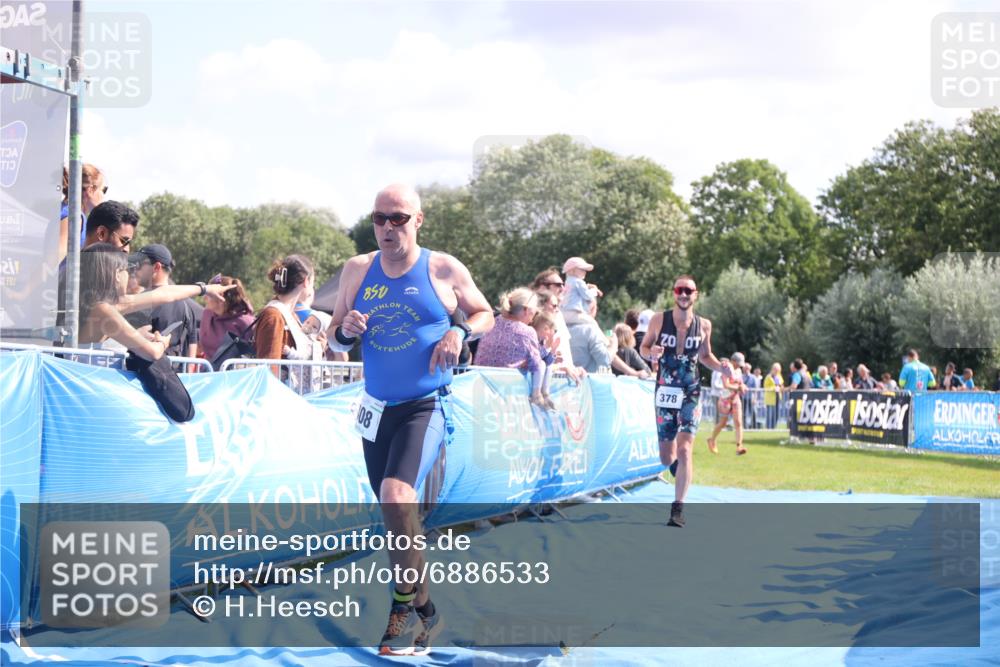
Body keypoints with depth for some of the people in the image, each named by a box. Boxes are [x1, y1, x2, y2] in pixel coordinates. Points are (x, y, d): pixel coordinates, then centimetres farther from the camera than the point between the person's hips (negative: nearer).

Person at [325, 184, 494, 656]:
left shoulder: (444, 270, -4)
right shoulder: (357, 270, 4)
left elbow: (484, 313, 10)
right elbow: (334, 342, 11)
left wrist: (459, 332, -11)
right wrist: (345, 330, -12)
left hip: (426, 406, -5)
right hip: (376, 408, 5)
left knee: (396, 495, -26)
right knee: (395, 512, 13)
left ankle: (405, 603, -9)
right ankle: (423, 611, 31)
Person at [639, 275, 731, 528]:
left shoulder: (704, 325, 2)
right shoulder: (659, 320, -2)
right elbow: (644, 347, 7)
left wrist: (720, 367, -4)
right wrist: (651, 353, -16)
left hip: (691, 393, -1)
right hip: (665, 392, 1)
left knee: (684, 450, -17)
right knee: (667, 459, 8)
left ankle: (678, 509, -12)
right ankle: (683, 473, 45)